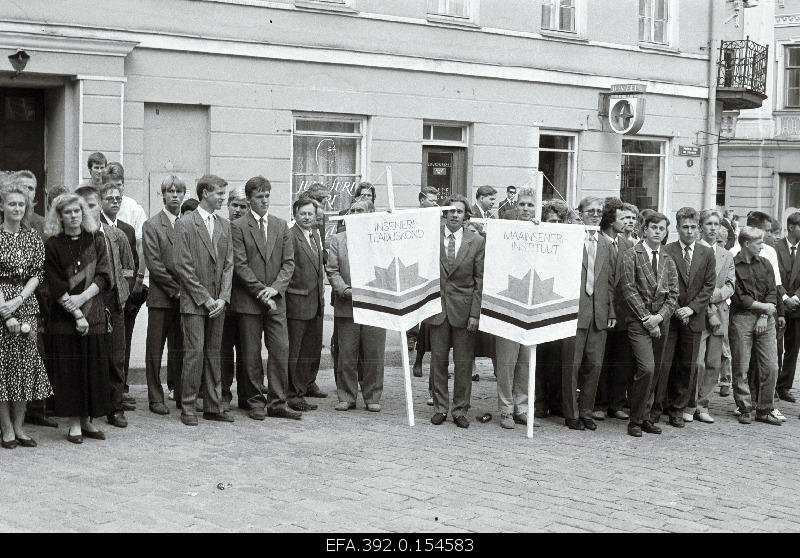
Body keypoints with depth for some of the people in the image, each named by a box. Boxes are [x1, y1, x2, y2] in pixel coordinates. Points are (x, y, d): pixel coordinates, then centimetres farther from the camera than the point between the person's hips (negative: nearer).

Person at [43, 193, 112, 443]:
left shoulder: (96, 241, 8)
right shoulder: (52, 246, 0)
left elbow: (103, 276, 1)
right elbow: (56, 286, -6)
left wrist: (83, 297, -14)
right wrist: (76, 315, -12)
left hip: (94, 315, 2)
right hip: (64, 318, -2)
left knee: (93, 369, 2)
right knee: (69, 369, -2)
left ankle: (87, 420, 12)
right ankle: (74, 424, 5)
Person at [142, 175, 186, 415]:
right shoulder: (152, 225, -1)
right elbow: (154, 264, -7)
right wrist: (175, 289, -11)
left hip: (184, 296, 3)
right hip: (161, 297, -3)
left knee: (180, 349, 7)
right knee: (155, 350, 2)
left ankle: (179, 393, 16)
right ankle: (155, 398, 7)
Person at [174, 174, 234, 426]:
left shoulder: (225, 225, 12)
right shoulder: (185, 224, -5)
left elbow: (228, 264, 10)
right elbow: (183, 266, -9)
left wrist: (222, 298, -3)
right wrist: (205, 298, -11)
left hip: (217, 302, 5)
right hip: (193, 301, -5)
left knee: (214, 353, 8)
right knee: (194, 352, -7)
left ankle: (213, 406, 14)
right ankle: (187, 407, 1)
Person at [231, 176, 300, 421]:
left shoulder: (280, 226, 12)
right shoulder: (238, 226, -2)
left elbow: (288, 262, 8)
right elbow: (240, 265, -8)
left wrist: (275, 288, -8)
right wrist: (261, 292, -12)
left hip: (275, 299, 3)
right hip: (248, 300, -3)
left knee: (281, 350, -1)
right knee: (251, 354, 2)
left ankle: (277, 402, 6)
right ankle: (256, 401, 11)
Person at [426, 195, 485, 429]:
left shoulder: (477, 241, 1)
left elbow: (480, 280, 0)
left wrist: (475, 313, -6)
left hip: (463, 309, -1)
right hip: (437, 305, 1)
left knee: (463, 363, 3)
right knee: (438, 361, 6)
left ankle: (460, 410, 13)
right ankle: (440, 408, 17)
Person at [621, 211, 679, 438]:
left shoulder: (668, 261, 14)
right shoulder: (631, 255, -1)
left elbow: (673, 294, 9)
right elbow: (629, 289, -7)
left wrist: (659, 316, -8)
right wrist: (646, 319, -11)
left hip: (661, 322, 5)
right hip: (639, 321, -5)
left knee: (656, 371, 5)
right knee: (646, 368, -16)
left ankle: (645, 417, 16)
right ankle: (635, 420, -5)